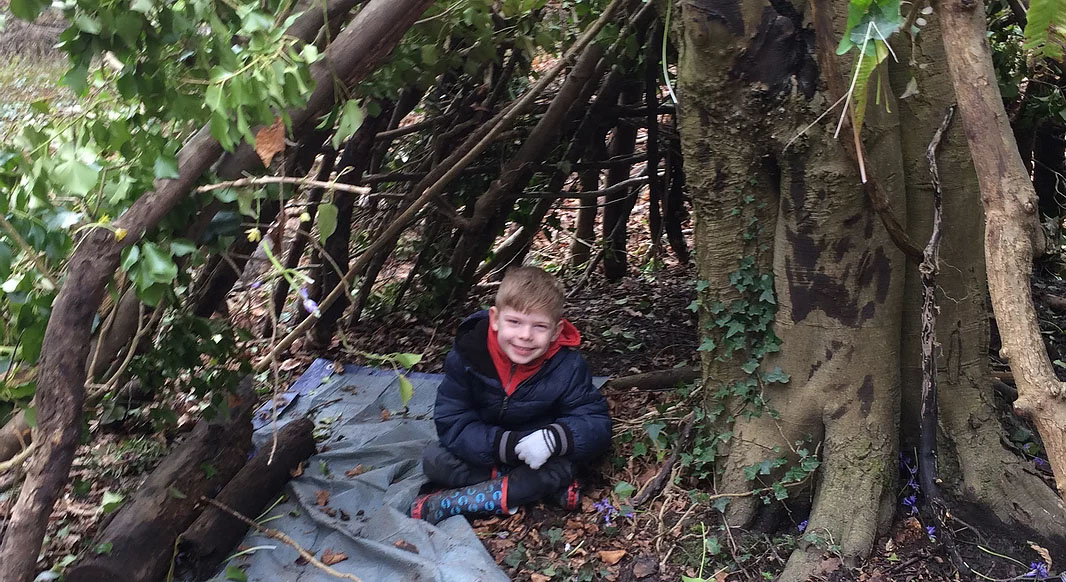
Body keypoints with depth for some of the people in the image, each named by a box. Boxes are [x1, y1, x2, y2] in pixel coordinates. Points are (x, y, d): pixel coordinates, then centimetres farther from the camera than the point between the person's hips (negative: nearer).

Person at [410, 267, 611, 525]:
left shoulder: (567, 367, -21)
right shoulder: (467, 354, -22)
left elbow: (596, 424, -20)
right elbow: (451, 424, -22)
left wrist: (555, 437, -42)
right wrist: (509, 445, -37)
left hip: (539, 458, -1)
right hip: (486, 453, 1)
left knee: (564, 467, -31)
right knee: (434, 459, -24)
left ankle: (449, 503, -28)